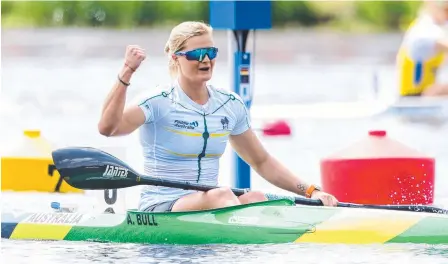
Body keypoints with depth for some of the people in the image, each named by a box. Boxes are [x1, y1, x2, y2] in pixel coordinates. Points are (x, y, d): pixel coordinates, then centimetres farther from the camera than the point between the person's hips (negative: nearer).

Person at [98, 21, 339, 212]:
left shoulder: (231, 105, 11)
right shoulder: (159, 103, -7)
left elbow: (261, 161, 18)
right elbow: (107, 128, -24)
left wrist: (311, 191, 7)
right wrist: (126, 73, -32)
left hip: (209, 208, 5)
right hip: (160, 210, -5)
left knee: (255, 199, -27)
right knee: (221, 195, -34)